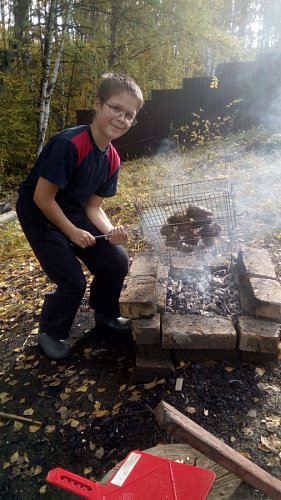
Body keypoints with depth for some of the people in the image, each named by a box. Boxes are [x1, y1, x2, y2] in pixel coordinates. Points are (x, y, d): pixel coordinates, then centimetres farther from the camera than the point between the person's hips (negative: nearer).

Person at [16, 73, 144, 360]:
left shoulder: (112, 160, -5)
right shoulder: (68, 144, -29)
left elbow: (93, 206, 0)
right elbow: (43, 198, -24)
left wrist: (110, 231, -18)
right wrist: (73, 233, -17)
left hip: (73, 213, 7)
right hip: (39, 214, -7)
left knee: (117, 261, -2)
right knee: (73, 282, -13)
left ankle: (105, 314, 26)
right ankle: (50, 333, 17)